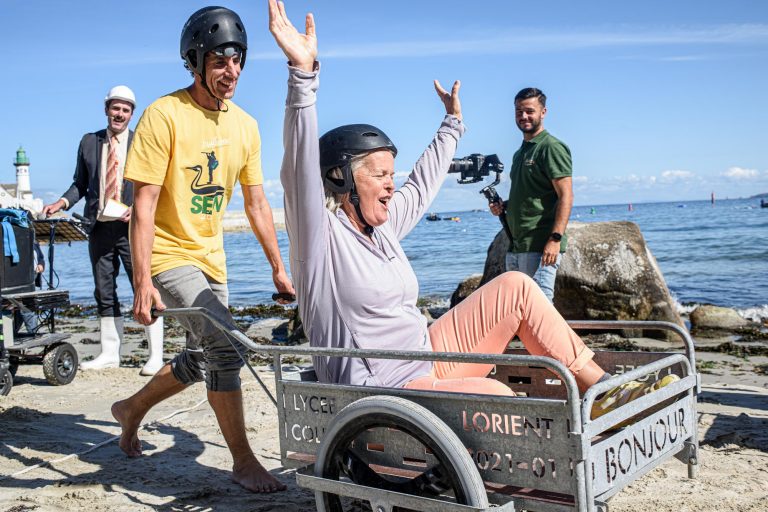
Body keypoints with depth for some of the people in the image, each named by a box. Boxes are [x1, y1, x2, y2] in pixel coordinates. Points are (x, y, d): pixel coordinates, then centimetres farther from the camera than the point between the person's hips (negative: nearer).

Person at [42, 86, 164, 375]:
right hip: (99, 227, 4)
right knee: (104, 293, 10)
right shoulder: (89, 142, 12)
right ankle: (109, 354, 21)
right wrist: (63, 202, -4)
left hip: (132, 228, -4)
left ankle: (156, 356, 2)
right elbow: (80, 183, 14)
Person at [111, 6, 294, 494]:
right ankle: (243, 461, -4)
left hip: (211, 258, 7)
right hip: (169, 256, -7)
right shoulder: (165, 115, -15)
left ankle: (132, 409, 41)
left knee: (200, 361, 15)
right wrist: (143, 282, -23)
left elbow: (257, 203, 9)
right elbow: (144, 204, -17)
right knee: (226, 347, -19)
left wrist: (279, 269, 8)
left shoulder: (245, 125, 3)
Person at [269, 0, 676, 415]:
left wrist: (451, 124, 40)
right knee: (493, 395, -35)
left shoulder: (380, 227, 12)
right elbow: (301, 170, -28)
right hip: (384, 392, -9)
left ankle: (602, 391, 2)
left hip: (428, 362, 9)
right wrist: (303, 73, -38)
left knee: (515, 287, 3)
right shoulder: (320, 234, -11)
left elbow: (420, 188, 28)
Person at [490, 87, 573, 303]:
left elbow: (566, 196, -15)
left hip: (541, 246, -9)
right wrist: (503, 207, 10)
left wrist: (555, 238, -24)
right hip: (516, 245, 9)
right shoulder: (520, 153, 21)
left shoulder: (552, 148, -7)